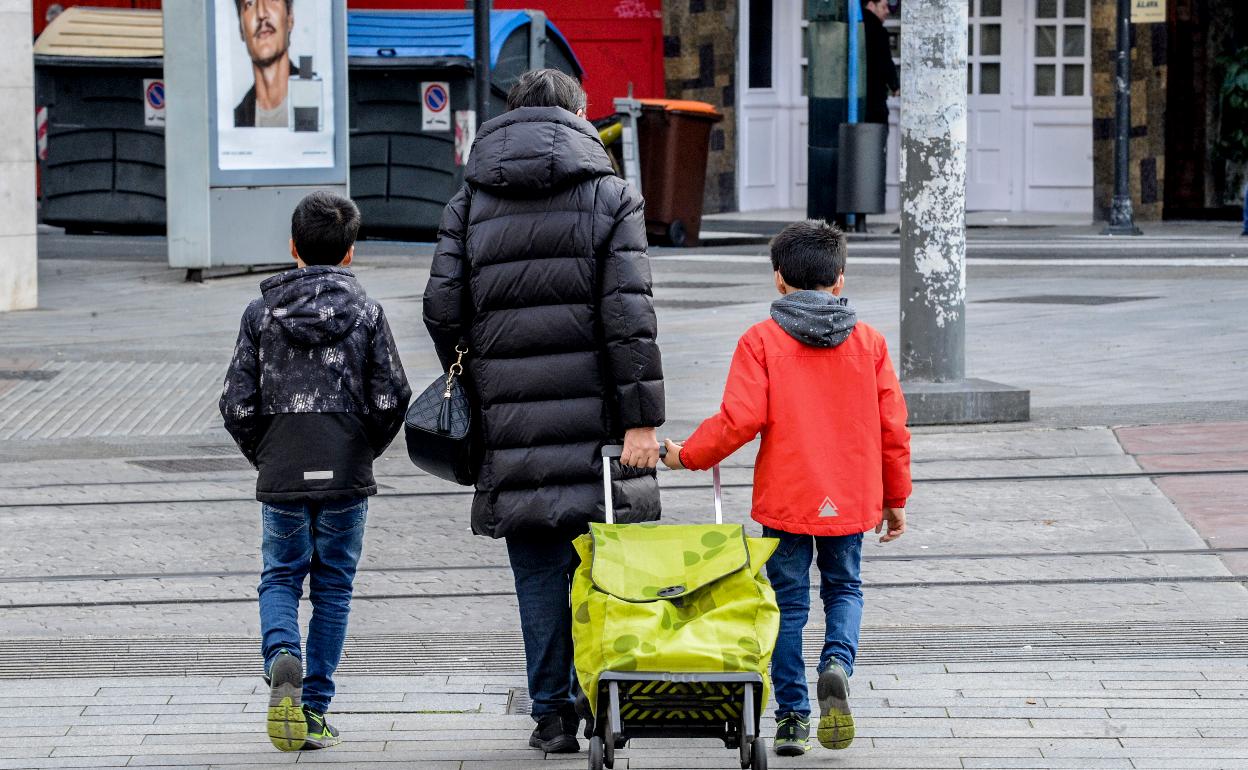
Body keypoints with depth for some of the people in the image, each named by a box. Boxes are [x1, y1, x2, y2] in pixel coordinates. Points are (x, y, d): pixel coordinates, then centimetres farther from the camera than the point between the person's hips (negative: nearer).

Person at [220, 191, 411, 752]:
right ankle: (314, 710, 8)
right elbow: (391, 398, -6)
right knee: (333, 586, 9)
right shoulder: (365, 312, -1)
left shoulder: (262, 312, 0)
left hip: (281, 474, 0)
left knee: (280, 577, 13)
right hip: (346, 474, 0)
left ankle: (281, 656, -18)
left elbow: (238, 403, -2)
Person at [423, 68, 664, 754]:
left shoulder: (469, 203, 8)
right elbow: (629, 315, -8)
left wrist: (472, 385, 17)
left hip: (511, 420, 2)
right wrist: (642, 418, -9)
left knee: (538, 572, 8)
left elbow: (442, 307, 2)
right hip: (593, 415, -2)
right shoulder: (611, 196, 0)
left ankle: (552, 713, 9)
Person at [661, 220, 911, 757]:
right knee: (844, 588, 19)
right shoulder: (868, 341, 2)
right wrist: (895, 498, 14)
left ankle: (792, 714, 7)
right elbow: (892, 426, 3)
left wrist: (687, 456, 3)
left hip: (786, 500, -2)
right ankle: (837, 663, -10)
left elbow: (739, 420, -13)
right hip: (852, 500, 2)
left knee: (788, 600, 9)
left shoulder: (761, 341, -6)